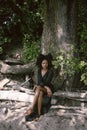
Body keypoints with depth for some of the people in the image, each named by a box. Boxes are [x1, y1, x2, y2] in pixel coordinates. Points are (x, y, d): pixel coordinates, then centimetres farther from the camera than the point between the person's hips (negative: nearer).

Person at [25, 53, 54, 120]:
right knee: (40, 93, -34)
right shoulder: (39, 71, 3)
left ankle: (31, 108, -38)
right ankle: (39, 114, -41)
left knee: (38, 88, -35)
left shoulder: (50, 71, -9)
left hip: (49, 88, -3)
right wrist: (46, 87, -24)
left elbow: (47, 82, -17)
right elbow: (39, 81, -8)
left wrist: (37, 85, -17)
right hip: (40, 88, 3)